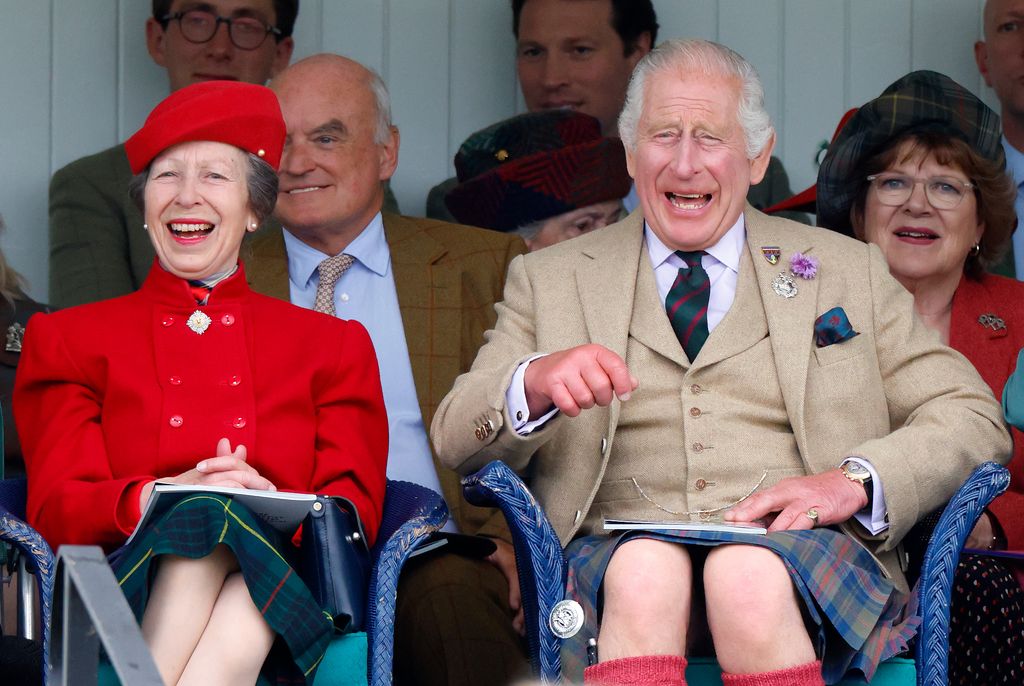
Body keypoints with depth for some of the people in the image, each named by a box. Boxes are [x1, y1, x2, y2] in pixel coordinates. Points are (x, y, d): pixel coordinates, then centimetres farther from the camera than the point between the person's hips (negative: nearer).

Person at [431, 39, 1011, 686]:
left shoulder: (848, 272, 19)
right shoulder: (550, 280, 20)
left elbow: (974, 420, 13)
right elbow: (456, 439, 11)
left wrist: (854, 482, -6)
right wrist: (534, 383, -12)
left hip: (797, 545, 0)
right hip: (621, 544, 0)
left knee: (751, 577, -35)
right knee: (645, 576, -36)